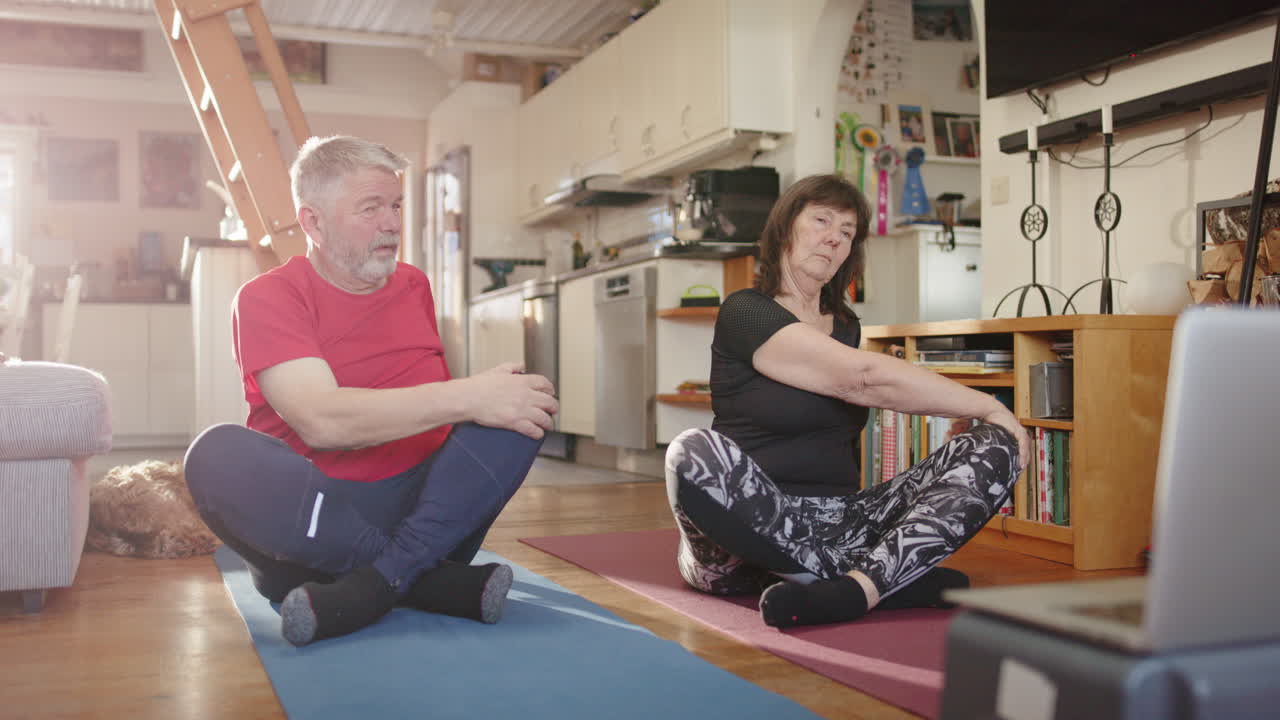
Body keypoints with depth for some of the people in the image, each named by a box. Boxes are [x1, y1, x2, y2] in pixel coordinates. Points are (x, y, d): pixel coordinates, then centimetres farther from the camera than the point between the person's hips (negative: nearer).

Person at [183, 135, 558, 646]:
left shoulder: (413, 285, 10)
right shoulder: (268, 297, -6)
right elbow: (320, 421, -23)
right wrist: (465, 398, -27)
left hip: (420, 507, 4)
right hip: (313, 514, -4)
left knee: (519, 401, -15)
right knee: (218, 455, -31)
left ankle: (375, 585, -30)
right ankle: (439, 582, -28)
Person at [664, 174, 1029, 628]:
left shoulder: (845, 324, 17)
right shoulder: (745, 313, -7)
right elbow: (863, 378, -16)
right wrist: (989, 406, -11)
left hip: (840, 522, 7)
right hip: (755, 524, -6)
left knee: (994, 448, -9)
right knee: (694, 455, -39)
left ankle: (854, 589, -32)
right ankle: (892, 578, -30)